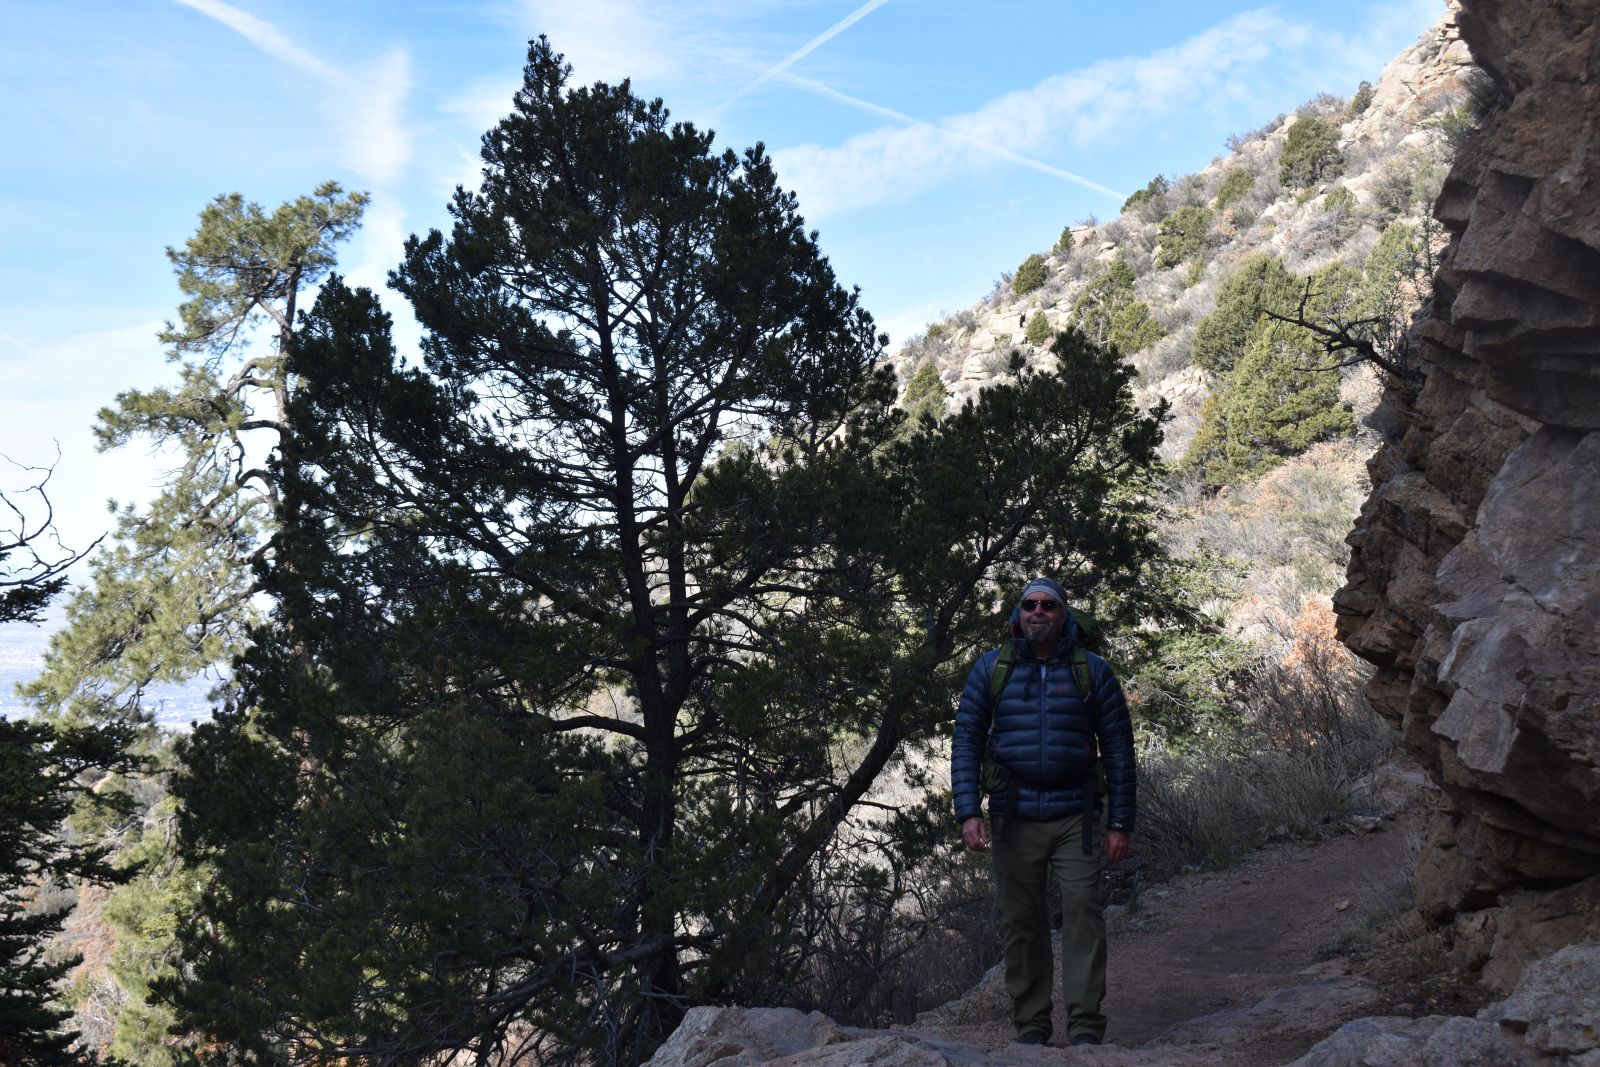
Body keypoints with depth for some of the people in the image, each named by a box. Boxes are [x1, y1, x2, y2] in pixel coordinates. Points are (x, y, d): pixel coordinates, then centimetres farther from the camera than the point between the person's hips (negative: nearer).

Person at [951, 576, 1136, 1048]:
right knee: (1021, 922, 4)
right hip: (1014, 818, 1)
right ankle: (1031, 1025, 14)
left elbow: (1118, 749, 7)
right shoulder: (990, 668, 7)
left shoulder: (1092, 671, 6)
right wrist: (968, 811, -4)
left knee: (1083, 912, -9)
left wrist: (1120, 823, 2)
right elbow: (966, 740, 6)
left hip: (1075, 817, -1)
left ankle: (1085, 1024, -4)